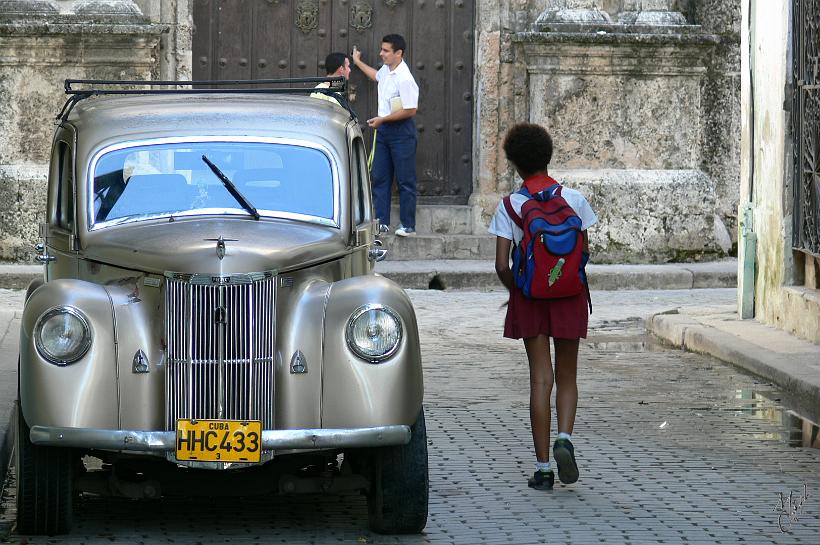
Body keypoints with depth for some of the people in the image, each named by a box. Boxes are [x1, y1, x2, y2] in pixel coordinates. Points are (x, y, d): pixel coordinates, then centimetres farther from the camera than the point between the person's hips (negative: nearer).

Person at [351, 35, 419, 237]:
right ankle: (381, 221, 14)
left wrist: (382, 120, -18)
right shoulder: (386, 70, 7)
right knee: (379, 177, 9)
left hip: (401, 131, -9)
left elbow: (410, 110, -23)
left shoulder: (404, 79, -21)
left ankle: (408, 225, 3)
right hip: (384, 130, 9)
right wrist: (358, 62, 42)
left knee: (405, 180, -2)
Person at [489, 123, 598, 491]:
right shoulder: (573, 199, -3)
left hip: (529, 296, 0)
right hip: (569, 296, 0)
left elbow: (502, 265, -7)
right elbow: (584, 252, -1)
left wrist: (515, 291, 11)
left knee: (540, 380, 3)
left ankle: (542, 467, 1)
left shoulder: (510, 206, -5)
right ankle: (564, 438, -14)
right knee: (566, 377, 13)